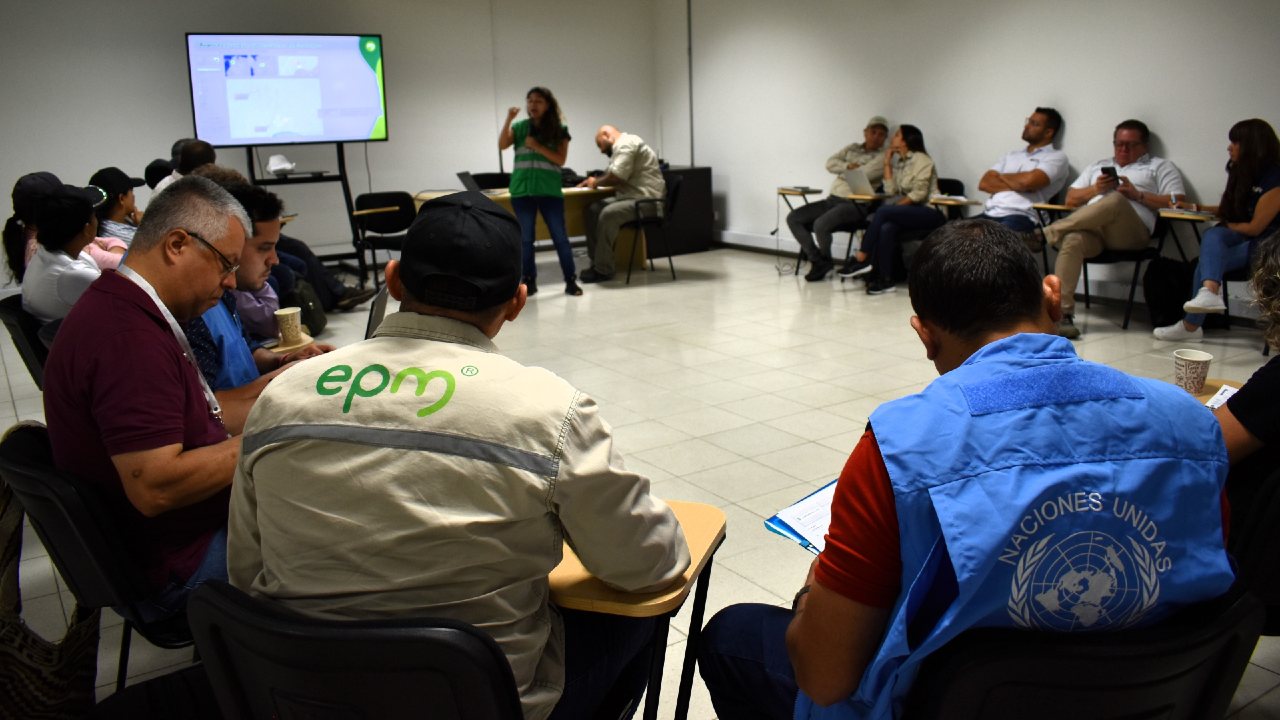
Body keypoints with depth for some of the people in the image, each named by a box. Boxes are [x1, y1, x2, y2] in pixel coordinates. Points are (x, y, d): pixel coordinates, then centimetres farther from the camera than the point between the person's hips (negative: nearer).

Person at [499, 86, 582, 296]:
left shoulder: (559, 130, 2)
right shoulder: (519, 127, 7)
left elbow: (560, 160, -6)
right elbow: (502, 145, -7)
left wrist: (537, 146, -14)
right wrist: (508, 119, -15)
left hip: (550, 191, -1)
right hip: (522, 190, 2)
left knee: (560, 236, 1)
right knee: (526, 238, 7)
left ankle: (571, 280, 6)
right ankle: (529, 281, 16)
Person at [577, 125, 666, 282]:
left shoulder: (625, 144, -11)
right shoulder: (622, 145, 23)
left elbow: (616, 177, -21)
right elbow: (615, 176, 26)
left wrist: (597, 182, -3)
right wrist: (593, 181, 12)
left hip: (645, 200, -11)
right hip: (631, 197, 11)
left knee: (608, 214, -30)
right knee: (591, 210, 1)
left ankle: (603, 270, -22)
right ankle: (597, 262, -1)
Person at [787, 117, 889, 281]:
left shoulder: (882, 158, -1)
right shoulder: (852, 148, 19)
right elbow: (830, 163, 7)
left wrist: (841, 170, 2)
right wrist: (847, 166, -10)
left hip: (854, 205, -7)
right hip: (832, 199, 7)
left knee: (821, 224, -33)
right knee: (793, 218, -7)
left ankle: (825, 261, -2)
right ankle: (817, 260, -6)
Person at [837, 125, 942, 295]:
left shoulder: (921, 159, -4)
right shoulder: (898, 162, 19)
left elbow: (919, 193, -14)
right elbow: (891, 191, 6)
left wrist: (896, 206, -17)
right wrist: (887, 164, 5)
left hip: (929, 212, -6)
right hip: (909, 212, 6)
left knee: (884, 211, -28)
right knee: (887, 228, -28)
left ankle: (862, 258, -24)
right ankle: (885, 279, -32)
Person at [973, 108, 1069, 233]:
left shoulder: (1056, 157, 8)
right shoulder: (1012, 155, 26)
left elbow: (1028, 181, -11)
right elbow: (984, 183, 13)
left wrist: (1001, 176, 8)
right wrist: (1015, 185, -3)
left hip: (1021, 216, -6)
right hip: (990, 214, 6)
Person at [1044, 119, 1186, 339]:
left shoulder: (1160, 167, 25)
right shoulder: (1099, 166, 36)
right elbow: (1070, 199, 26)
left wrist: (1137, 194, -3)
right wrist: (1095, 189, 6)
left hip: (1130, 232, -2)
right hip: (1090, 228, 3)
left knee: (1116, 201, -37)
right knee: (1073, 240, -35)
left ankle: (1050, 232, -29)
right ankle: (1063, 313, -43)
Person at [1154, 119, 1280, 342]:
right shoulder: (1242, 172, 12)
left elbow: (1255, 227, -13)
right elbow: (1230, 210, 22)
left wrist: (1228, 225, -1)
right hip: (1242, 237, 7)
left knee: (1208, 258, -28)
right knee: (1212, 236, -27)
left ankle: (1191, 326, -31)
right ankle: (1210, 292, -48)